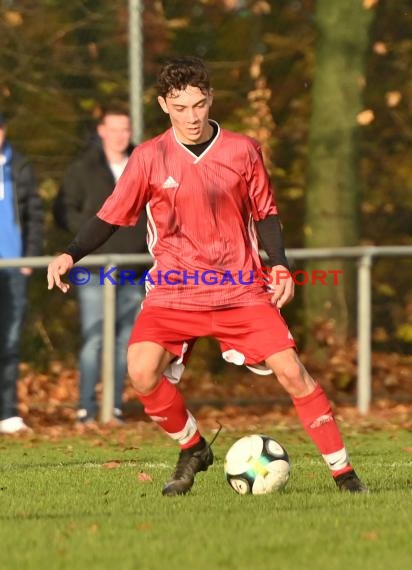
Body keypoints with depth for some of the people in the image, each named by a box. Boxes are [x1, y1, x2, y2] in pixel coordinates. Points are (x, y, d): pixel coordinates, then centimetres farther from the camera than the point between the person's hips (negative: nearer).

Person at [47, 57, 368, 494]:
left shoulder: (242, 151, 0)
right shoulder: (149, 158, -2)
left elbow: (265, 213, 10)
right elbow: (111, 216, 4)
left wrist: (279, 265, -5)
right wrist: (71, 255, -11)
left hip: (242, 289, 0)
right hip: (173, 291, 0)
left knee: (291, 371, -10)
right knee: (143, 371, -22)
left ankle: (343, 472, 1)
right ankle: (192, 450, 4)